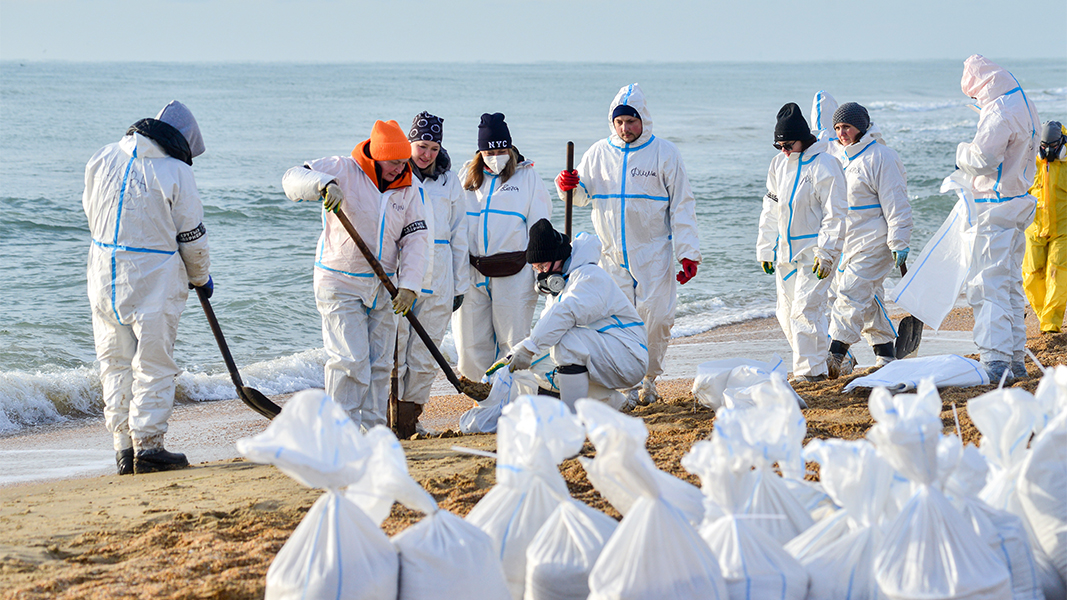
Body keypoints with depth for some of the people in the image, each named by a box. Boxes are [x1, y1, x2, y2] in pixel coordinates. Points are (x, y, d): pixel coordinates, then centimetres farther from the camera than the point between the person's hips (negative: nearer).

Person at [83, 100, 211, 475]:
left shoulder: (101, 160, 4)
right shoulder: (176, 173, -11)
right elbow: (192, 236, -5)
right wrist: (200, 277, 12)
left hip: (104, 276, 5)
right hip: (154, 280, -5)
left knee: (115, 363, 12)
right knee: (153, 365, 3)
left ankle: (123, 447, 13)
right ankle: (148, 446, 2)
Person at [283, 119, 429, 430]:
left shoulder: (407, 187, 3)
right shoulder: (343, 170, -11)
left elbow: (415, 238, 1)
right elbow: (292, 179, -18)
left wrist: (409, 285, -11)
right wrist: (323, 183, -40)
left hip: (382, 286, 5)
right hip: (340, 284, -5)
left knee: (380, 363, 9)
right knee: (351, 360, -12)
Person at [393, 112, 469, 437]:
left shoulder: (449, 181, 13)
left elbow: (459, 235, 16)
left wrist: (460, 285, 13)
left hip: (438, 281, 3)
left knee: (425, 356, 2)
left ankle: (410, 418, 10)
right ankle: (389, 418, 1)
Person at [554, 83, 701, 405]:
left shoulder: (664, 153, -1)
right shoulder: (599, 154, 7)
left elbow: (682, 206, 0)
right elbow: (582, 195, 15)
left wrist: (688, 253, -6)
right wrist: (568, 187, -11)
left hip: (653, 253, -2)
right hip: (612, 255, 2)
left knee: (656, 318, -7)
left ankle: (648, 378, 12)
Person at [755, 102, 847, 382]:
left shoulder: (823, 165, -11)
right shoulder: (779, 163, 11)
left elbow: (835, 213, -12)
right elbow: (771, 209, 19)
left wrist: (826, 253, -17)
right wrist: (765, 249, 17)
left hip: (813, 251, -8)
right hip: (785, 251, 8)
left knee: (805, 309, -13)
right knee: (787, 314, 9)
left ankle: (811, 370, -7)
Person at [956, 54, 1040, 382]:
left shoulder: (1000, 114, -18)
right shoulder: (1024, 107, 14)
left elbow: (982, 158, -25)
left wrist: (962, 151, -4)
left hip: (997, 206, -10)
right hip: (1018, 201, 10)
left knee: (988, 284, -12)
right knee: (1010, 282, 15)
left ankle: (996, 360, -19)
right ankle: (1015, 358, 19)